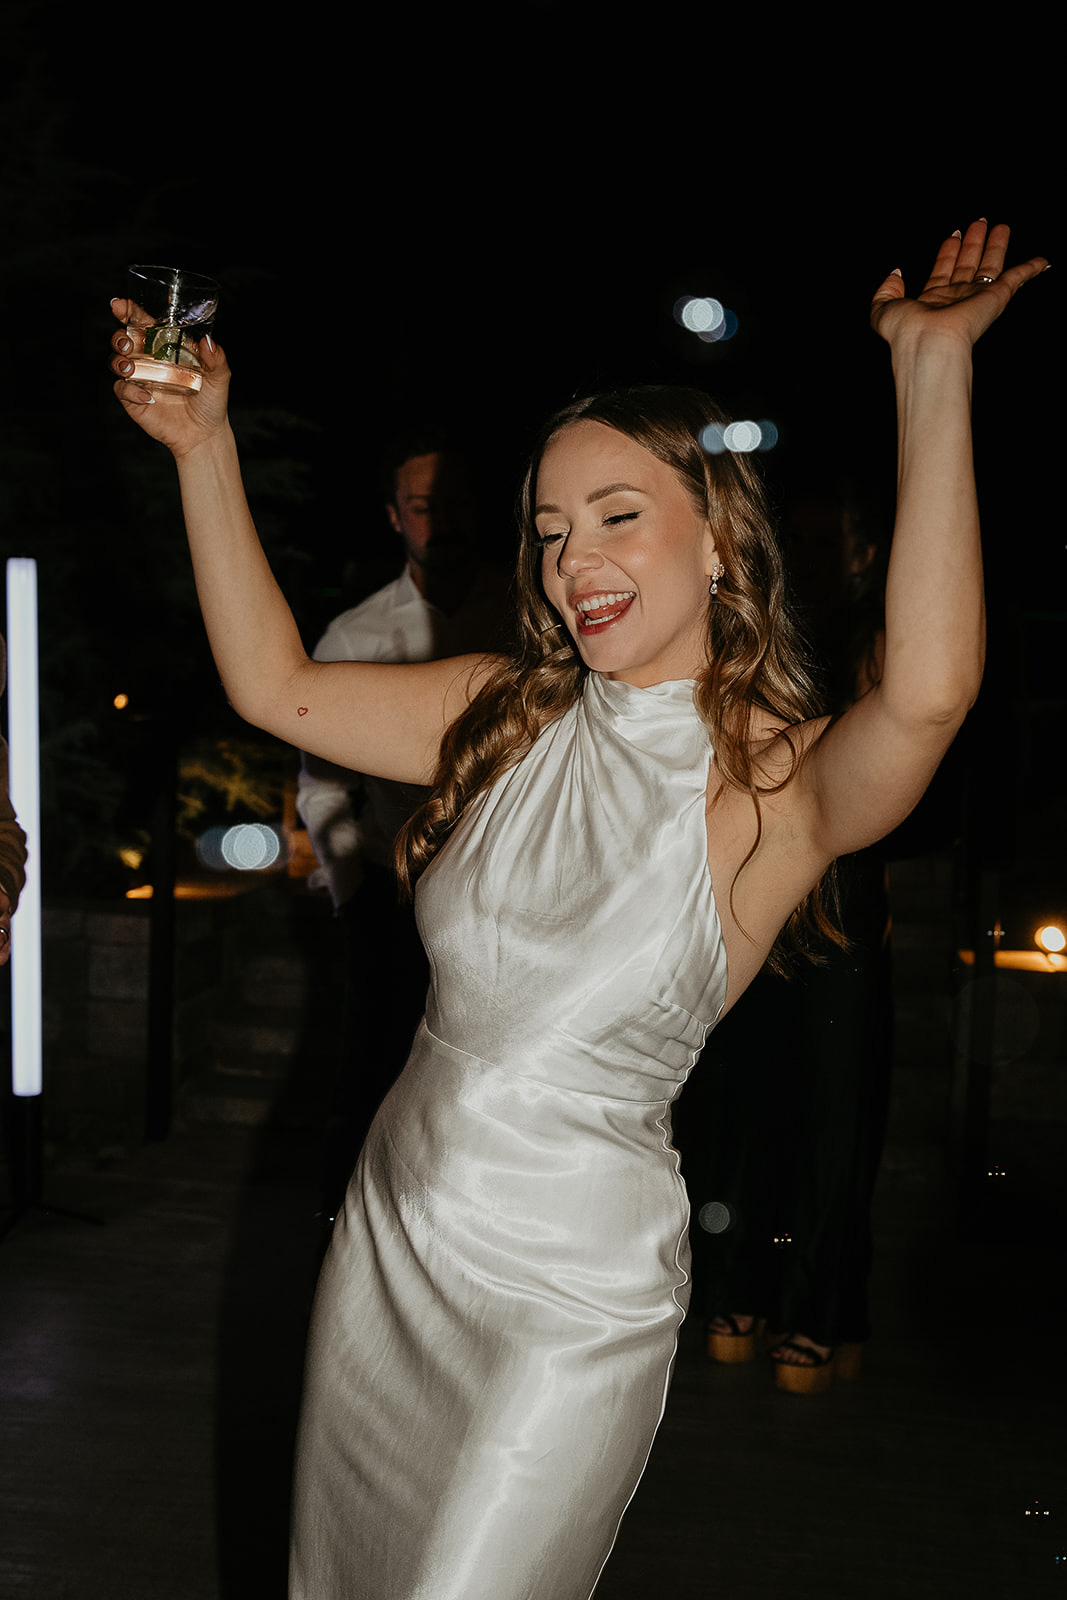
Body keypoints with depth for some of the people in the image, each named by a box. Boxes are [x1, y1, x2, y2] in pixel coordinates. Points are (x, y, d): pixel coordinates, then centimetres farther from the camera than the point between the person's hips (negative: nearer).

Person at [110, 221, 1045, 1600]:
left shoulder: (780, 783, -17)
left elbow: (929, 696, -39)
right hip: (389, 1225, 6)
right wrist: (204, 447, -4)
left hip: (572, 1292, -5)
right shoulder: (508, 714, -2)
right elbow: (274, 685, 2)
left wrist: (932, 364, -40)